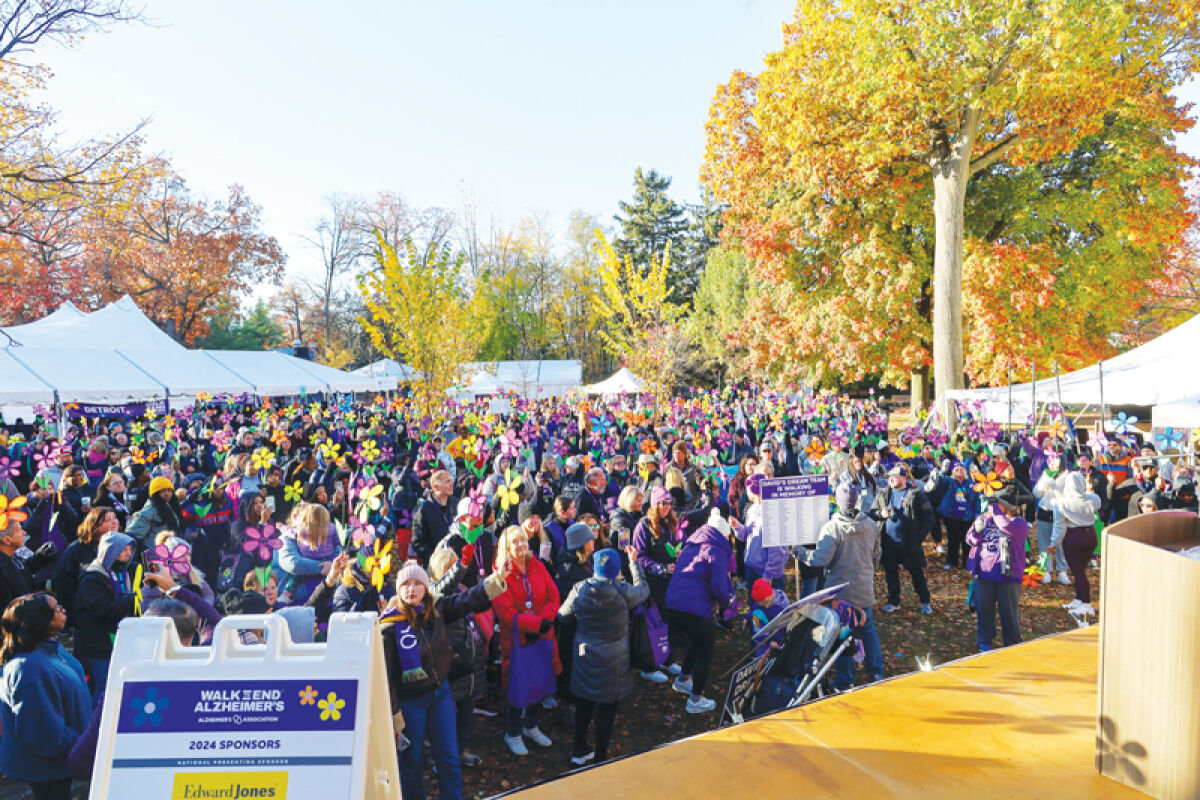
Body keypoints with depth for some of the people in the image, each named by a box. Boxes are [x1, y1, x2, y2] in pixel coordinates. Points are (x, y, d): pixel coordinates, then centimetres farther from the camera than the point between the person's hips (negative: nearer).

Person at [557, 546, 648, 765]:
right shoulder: (623, 592, -19)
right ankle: (600, 757, 18)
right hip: (612, 661, -3)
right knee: (607, 708, 10)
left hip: (584, 655, 4)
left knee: (583, 703, 20)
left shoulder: (579, 590, -11)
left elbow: (562, 615, 3)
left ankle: (579, 751, 33)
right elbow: (643, 589, 2)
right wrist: (633, 562, 12)